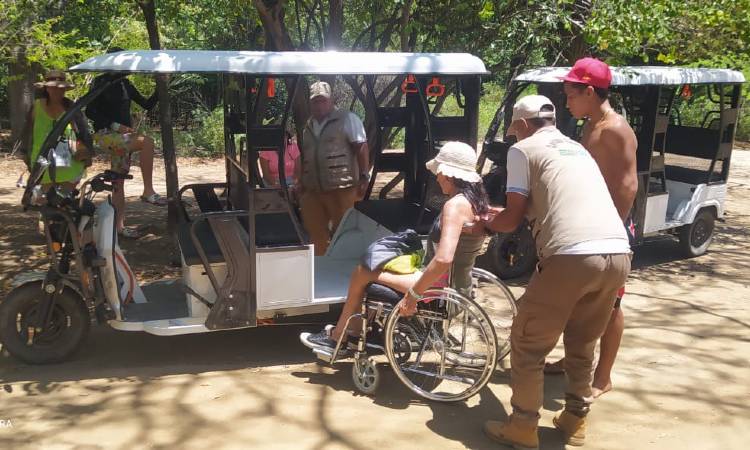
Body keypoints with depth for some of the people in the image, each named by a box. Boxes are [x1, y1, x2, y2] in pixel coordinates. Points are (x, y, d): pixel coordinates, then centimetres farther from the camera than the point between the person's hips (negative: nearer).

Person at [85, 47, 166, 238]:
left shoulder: (124, 84, 13)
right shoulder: (100, 83, -4)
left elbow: (147, 104, 15)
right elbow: (90, 111, -10)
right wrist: (114, 125, -18)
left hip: (122, 136, 7)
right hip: (105, 135, -7)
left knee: (119, 180, 6)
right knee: (147, 142, -27)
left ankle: (119, 225, 10)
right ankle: (148, 191, -24)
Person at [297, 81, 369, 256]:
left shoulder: (346, 119, -2)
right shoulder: (308, 126, 18)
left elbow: (361, 148, -7)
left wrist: (364, 176, -14)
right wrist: (301, 184, 20)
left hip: (341, 188, -6)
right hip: (312, 191, 6)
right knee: (316, 234, 9)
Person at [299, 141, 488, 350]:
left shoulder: (455, 205, -24)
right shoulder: (476, 201, 3)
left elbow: (443, 259, -35)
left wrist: (413, 295, -28)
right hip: (457, 284, 10)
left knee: (362, 272, 0)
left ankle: (336, 338, 16)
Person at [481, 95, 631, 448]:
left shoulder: (524, 149, 9)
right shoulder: (577, 149, 30)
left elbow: (513, 218, 7)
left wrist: (486, 223, 28)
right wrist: (502, 215, 45)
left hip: (571, 257, -7)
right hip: (618, 254, 7)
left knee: (527, 344, 11)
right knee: (582, 344, 26)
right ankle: (575, 420, 35)